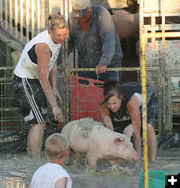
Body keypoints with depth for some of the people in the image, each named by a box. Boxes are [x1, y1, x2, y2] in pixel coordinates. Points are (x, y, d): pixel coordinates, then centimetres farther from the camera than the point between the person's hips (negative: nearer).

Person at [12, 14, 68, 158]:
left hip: (35, 81, 9)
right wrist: (54, 106, -32)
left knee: (37, 122, 13)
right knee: (39, 122, -13)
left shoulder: (58, 39, -3)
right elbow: (44, 80, -32)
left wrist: (54, 88, 12)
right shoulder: (43, 46, -31)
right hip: (25, 81, -9)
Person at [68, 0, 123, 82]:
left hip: (110, 64, -4)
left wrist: (103, 63, -46)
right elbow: (69, 42, 6)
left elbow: (109, 40, -33)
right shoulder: (73, 18, -6)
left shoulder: (102, 13, -22)